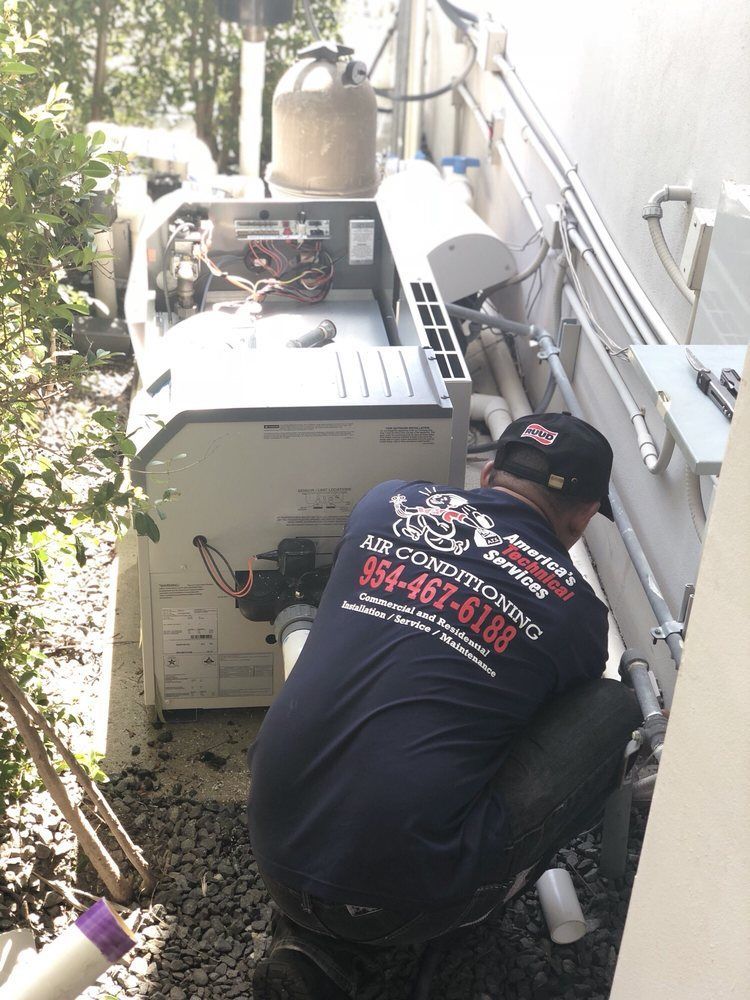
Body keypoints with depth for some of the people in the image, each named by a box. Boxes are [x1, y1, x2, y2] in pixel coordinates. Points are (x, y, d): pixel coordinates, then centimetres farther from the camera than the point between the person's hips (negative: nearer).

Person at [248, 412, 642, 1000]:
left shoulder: (386, 504, 6)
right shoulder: (575, 612, -1)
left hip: (274, 847, 4)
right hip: (397, 902, -3)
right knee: (614, 710, 6)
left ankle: (312, 941, 17)